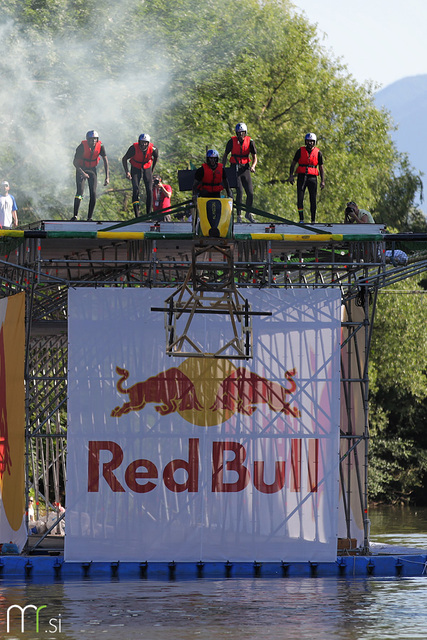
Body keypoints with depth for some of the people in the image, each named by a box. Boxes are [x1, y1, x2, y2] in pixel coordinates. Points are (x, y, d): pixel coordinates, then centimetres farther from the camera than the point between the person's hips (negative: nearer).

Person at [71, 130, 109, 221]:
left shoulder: (100, 146, -16)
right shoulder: (82, 146, -23)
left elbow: (106, 162, -15)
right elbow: (75, 162, -19)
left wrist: (107, 177, -24)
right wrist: (82, 173, -32)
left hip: (92, 170, 3)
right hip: (81, 169, -3)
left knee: (93, 193, -8)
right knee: (80, 191, -19)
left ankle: (89, 217, -3)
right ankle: (75, 215, -19)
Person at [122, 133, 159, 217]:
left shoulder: (153, 149, -21)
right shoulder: (134, 148, -26)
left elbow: (156, 158, 3)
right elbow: (124, 159, -12)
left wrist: (152, 170, 7)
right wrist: (127, 172, -19)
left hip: (147, 169, 2)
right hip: (135, 169, -2)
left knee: (149, 191, -9)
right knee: (135, 190, -14)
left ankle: (149, 213, 0)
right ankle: (137, 215, -13)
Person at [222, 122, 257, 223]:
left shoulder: (250, 142, -2)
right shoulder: (232, 141, -6)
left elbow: (255, 158, 2)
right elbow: (225, 155, 5)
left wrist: (253, 166, -18)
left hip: (245, 168, 2)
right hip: (235, 168, -2)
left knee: (250, 193, -1)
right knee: (239, 191, -17)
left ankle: (248, 213, 22)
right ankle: (239, 215, -10)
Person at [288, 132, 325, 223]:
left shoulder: (318, 152, 6)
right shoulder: (300, 151, 6)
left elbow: (321, 168, 9)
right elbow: (293, 164, 9)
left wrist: (322, 181, 3)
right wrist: (291, 175, -3)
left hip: (312, 177, 0)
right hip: (301, 176, 0)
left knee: (313, 200, -2)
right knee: (300, 199, -7)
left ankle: (313, 220, 4)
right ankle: (301, 219, -4)